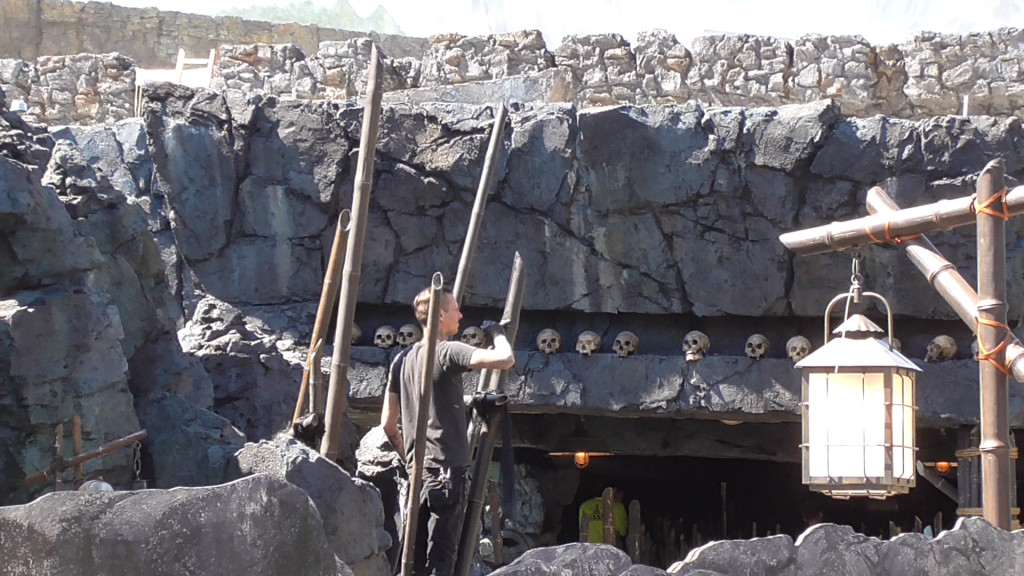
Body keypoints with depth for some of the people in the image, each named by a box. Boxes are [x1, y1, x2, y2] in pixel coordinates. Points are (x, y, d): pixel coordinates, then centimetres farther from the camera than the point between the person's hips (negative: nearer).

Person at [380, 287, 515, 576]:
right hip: (446, 469, -7)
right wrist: (497, 334, 0)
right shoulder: (449, 352, -9)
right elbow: (505, 359, -21)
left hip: (416, 469, 7)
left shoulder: (402, 362, 14)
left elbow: (388, 424, 16)